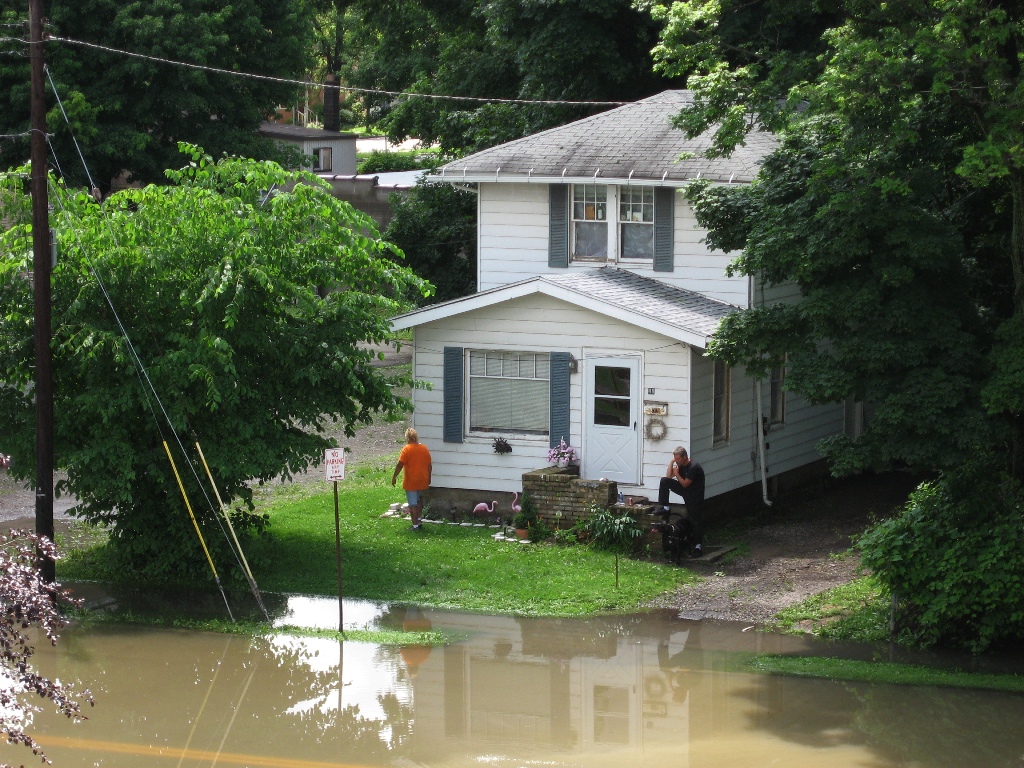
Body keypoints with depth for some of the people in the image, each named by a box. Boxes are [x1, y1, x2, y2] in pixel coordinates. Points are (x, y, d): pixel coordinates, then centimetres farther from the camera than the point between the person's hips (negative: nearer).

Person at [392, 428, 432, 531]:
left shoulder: (407, 449, -14)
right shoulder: (424, 448, 3)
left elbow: (400, 465, -16)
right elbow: (429, 465, 9)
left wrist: (394, 477, -6)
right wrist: (429, 478, 20)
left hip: (411, 481, -5)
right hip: (422, 480, 5)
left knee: (413, 504, -1)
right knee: (419, 499, 25)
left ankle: (415, 525, 0)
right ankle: (418, 519, 28)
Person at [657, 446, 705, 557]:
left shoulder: (693, 467, -24)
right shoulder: (681, 465, 2)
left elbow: (685, 484, -19)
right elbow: (668, 476, 2)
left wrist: (677, 474, -10)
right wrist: (671, 462, -5)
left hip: (694, 495, -8)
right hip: (685, 490, 8)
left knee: (694, 520, -6)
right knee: (664, 481, -8)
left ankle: (698, 546, 0)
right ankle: (665, 508, -3)